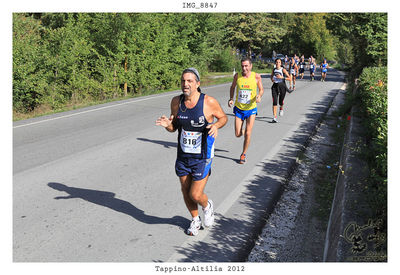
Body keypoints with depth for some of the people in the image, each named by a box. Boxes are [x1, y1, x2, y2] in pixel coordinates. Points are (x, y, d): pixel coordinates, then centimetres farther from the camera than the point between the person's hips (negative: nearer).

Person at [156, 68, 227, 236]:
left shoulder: (209, 102, -17)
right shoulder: (176, 102, -5)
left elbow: (223, 117, 1)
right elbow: (173, 128, 5)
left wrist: (216, 125, -22)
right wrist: (167, 124, -19)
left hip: (202, 157, -4)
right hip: (183, 156, 4)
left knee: (196, 195, -4)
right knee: (186, 192, 16)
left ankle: (207, 206, 34)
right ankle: (195, 221, 42)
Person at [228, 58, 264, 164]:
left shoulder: (256, 76, -9)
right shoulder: (237, 76, -6)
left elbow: (261, 89, 5)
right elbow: (232, 87, 12)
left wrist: (259, 96, -17)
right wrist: (231, 99, -3)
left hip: (251, 109, -1)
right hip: (239, 108, 2)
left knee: (248, 134, -5)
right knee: (238, 134, 0)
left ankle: (243, 154, 15)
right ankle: (243, 132, 39)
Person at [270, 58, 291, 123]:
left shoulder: (283, 70, -6)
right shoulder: (274, 69, 6)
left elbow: (289, 78, -11)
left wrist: (282, 77, -21)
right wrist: (272, 79, 4)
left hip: (282, 86, -2)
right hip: (275, 86, 2)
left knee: (281, 101, 6)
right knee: (274, 102, -9)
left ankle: (281, 109, 45)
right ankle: (275, 117, -8)